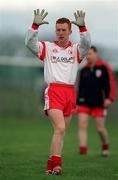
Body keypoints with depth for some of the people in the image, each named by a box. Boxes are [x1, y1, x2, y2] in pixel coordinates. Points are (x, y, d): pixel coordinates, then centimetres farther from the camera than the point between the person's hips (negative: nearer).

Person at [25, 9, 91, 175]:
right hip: (53, 91, -3)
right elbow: (30, 43, -5)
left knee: (61, 131, 6)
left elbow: (86, 45, -9)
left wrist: (82, 27, -23)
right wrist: (35, 25, -18)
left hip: (70, 93, 3)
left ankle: (51, 165, 14)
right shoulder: (47, 47, 9)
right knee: (60, 128, -18)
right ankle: (56, 165, -19)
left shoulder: (75, 49, 12)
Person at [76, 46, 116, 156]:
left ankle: (105, 146, 28)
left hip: (99, 103, -3)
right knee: (82, 125, -11)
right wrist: (77, 103, 15)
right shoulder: (83, 70, 10)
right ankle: (83, 149, -13)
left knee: (100, 128, 2)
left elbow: (111, 84, -5)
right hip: (84, 103, 4)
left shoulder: (104, 67, -3)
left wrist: (110, 98, -15)